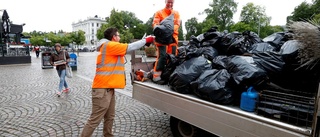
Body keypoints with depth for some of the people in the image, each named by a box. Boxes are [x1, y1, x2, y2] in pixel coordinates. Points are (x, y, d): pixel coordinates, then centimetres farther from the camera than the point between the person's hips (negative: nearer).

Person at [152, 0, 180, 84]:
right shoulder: (159, 12, 10)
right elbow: (154, 24, -2)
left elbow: (177, 24, 4)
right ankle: (156, 76, -12)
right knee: (162, 56, -15)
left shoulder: (176, 13, 17)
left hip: (173, 37, 4)